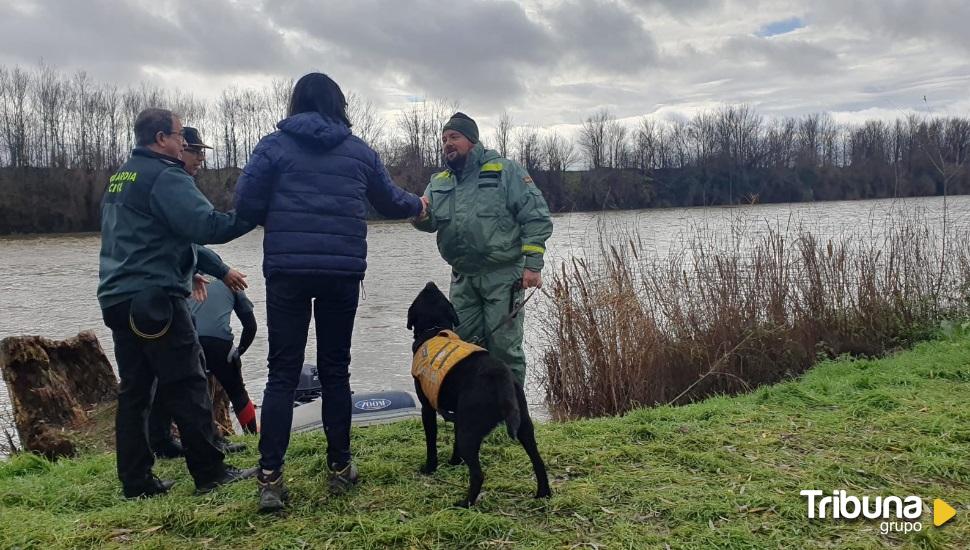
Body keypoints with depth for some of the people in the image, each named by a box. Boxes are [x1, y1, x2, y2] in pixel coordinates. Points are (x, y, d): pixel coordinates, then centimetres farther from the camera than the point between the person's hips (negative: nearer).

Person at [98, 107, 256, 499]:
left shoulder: (119, 178, 19)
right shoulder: (165, 177, -11)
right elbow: (207, 226, -23)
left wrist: (186, 272, 27)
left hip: (117, 298, 9)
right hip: (155, 298, -9)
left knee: (134, 390, 10)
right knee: (187, 387, -2)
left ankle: (135, 481, 14)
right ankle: (210, 473, 4)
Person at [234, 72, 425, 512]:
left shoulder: (274, 145, 4)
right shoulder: (358, 150, 10)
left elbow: (245, 204, -4)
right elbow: (389, 201, 21)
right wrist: (417, 205, 42)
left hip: (286, 270, -1)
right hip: (343, 271, 1)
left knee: (282, 372, 2)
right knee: (335, 369, 11)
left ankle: (270, 477, -3)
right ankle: (340, 468, 18)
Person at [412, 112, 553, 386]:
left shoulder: (506, 171, -3)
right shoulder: (439, 183, 14)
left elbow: (536, 217, -7)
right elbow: (430, 221, 5)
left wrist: (533, 265, -14)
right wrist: (420, 214, -19)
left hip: (503, 275, -5)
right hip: (463, 278, 6)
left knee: (503, 346, -3)